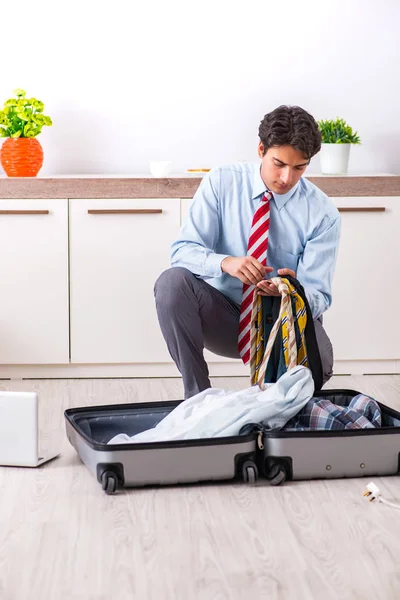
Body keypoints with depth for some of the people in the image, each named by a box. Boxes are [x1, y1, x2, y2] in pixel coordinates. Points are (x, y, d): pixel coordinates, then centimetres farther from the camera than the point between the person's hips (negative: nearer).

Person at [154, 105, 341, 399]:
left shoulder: (323, 213, -10)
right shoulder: (221, 183, -7)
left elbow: (318, 297, -11)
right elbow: (182, 250, -13)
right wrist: (226, 262, -35)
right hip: (223, 314, 1)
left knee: (318, 360, -35)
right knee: (172, 281, -29)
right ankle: (197, 397, -17)